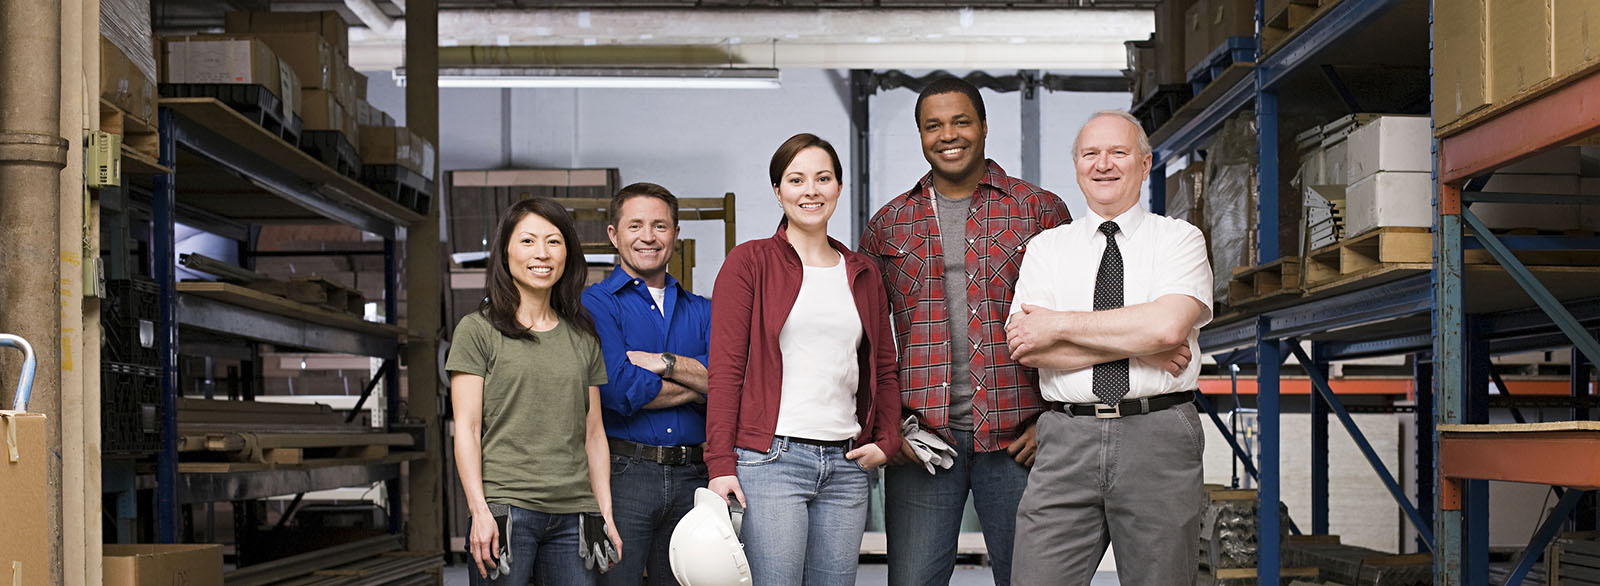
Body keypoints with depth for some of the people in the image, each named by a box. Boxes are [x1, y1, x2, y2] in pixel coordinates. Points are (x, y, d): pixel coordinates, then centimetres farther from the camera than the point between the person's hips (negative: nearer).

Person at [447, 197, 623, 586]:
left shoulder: (583, 338, 14)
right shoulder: (478, 331, 2)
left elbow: (593, 433, 15)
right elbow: (466, 429, -3)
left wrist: (606, 513, 8)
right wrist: (480, 512, -12)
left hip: (573, 512, 4)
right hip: (505, 507, -3)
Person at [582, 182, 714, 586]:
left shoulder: (701, 311, 17)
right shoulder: (594, 304, 1)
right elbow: (619, 390, -13)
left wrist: (667, 363, -11)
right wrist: (695, 385, 0)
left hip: (690, 477, 4)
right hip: (621, 474, -4)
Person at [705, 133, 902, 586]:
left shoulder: (863, 273, 16)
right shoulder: (750, 261, 2)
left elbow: (885, 369, 22)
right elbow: (725, 369, -3)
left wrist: (886, 441, 7)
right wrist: (720, 463, -10)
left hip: (847, 464, 5)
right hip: (771, 459, -5)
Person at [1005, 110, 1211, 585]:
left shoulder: (1180, 239, 6)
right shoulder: (1047, 247, 12)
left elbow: (1168, 326, -14)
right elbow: (1024, 346, -3)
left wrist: (1059, 325, -8)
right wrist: (1140, 345, -9)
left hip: (1159, 439, -1)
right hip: (1067, 440, 1)